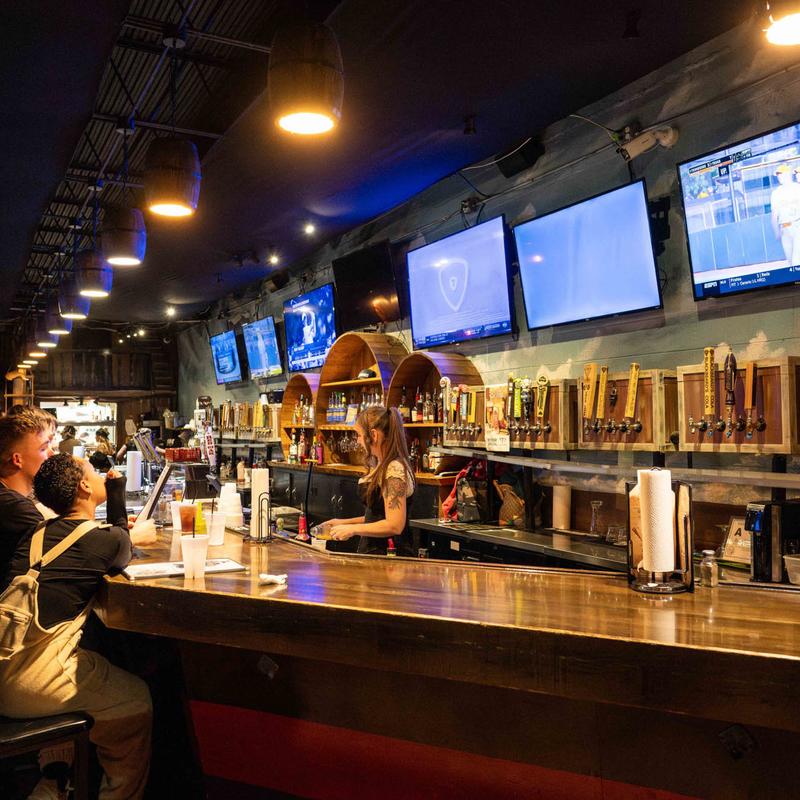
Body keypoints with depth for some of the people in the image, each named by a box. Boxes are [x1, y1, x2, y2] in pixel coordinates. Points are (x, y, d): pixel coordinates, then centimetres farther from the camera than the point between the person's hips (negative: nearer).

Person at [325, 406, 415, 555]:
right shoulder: (381, 467, 12)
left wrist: (353, 529, -13)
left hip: (388, 554, -8)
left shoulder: (395, 470, -18)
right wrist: (345, 522, 15)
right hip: (374, 552, 8)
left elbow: (394, 526, -22)